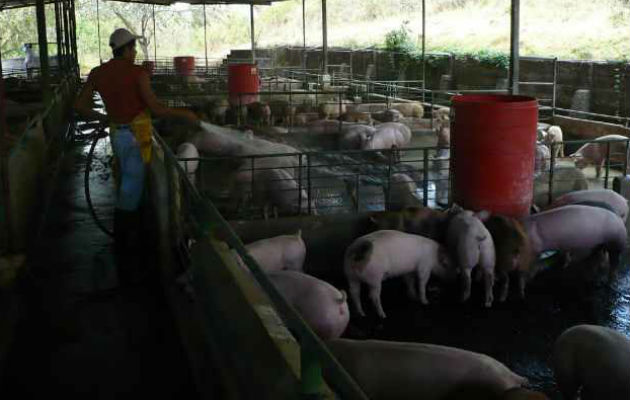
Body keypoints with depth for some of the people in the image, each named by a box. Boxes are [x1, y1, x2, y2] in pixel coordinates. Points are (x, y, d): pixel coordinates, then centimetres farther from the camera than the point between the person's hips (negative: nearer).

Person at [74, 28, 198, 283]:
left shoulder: (98, 74, 4)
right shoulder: (137, 73, -13)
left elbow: (80, 106, 7)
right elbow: (155, 108, -16)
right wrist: (184, 115, -4)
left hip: (116, 133, 6)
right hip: (136, 135, -6)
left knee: (125, 185, 21)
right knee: (132, 191, -2)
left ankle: (124, 243, 31)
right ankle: (126, 262, 1)